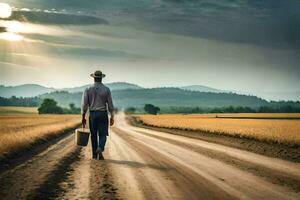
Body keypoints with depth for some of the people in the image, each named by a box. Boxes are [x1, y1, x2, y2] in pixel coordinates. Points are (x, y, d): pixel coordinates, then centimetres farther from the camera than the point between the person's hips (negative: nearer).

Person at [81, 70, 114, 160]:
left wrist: (83, 118, 4)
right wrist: (112, 117, 7)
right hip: (103, 114, -1)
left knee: (94, 135, 13)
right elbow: (110, 104, -1)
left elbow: (84, 105, -4)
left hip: (92, 115, 1)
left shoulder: (88, 90, -2)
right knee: (102, 135, 5)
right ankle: (100, 148, -23)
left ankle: (95, 155, 15)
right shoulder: (106, 89, -2)